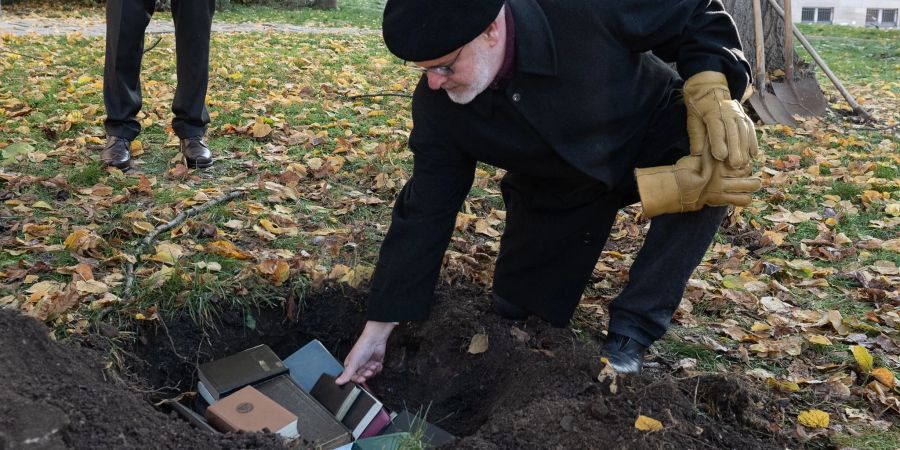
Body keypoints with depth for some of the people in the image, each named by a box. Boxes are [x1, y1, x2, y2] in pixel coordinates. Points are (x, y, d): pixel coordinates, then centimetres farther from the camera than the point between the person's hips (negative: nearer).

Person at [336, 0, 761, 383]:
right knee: (515, 306, 4)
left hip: (651, 134, -2)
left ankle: (633, 325, -20)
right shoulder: (437, 105, -25)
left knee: (719, 156, -36)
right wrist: (377, 329, -17)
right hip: (558, 189, 3)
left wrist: (712, 93, -38)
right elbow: (424, 212, -19)